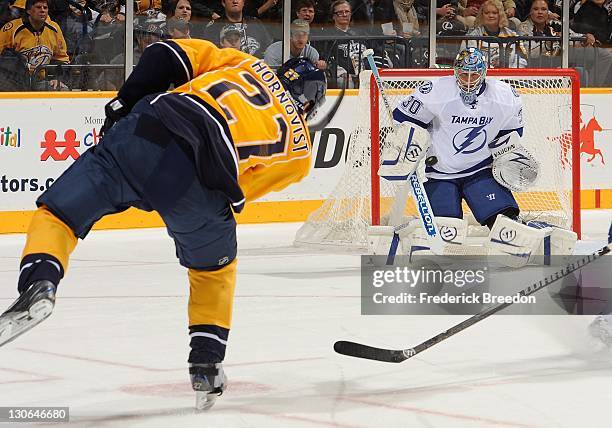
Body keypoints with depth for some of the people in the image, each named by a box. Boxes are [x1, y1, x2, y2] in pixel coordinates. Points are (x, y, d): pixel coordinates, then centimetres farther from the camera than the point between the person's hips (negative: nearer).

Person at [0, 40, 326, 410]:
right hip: (201, 183, 0)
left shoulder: (246, 64, 33)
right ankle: (207, 365, 25)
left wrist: (123, 103, 23)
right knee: (214, 267, 29)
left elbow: (170, 55, 20)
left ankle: (39, 282, -19)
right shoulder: (300, 148, 26)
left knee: (58, 212, 9)